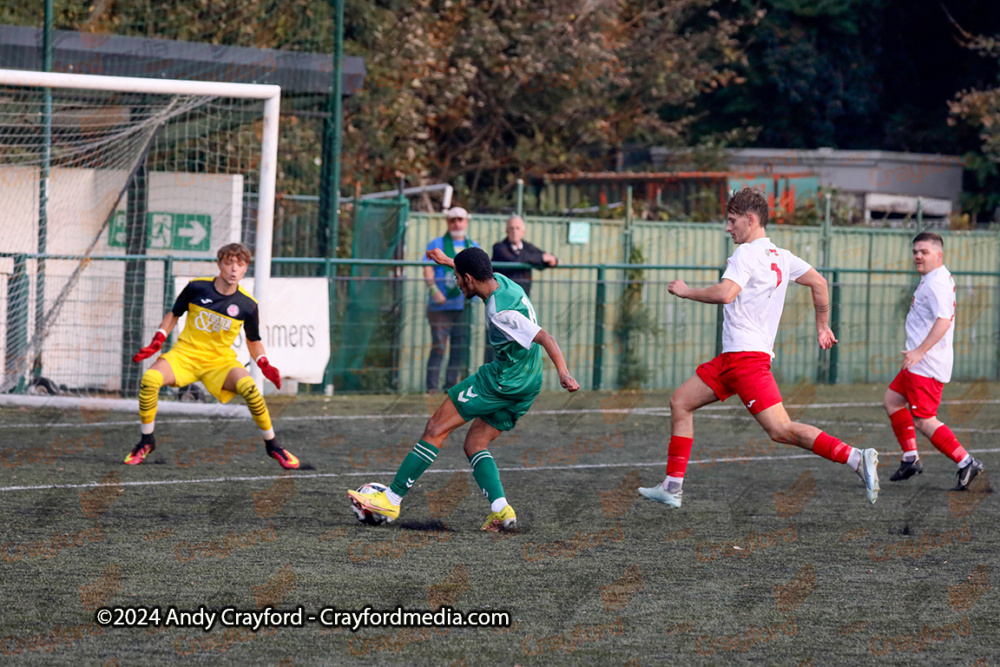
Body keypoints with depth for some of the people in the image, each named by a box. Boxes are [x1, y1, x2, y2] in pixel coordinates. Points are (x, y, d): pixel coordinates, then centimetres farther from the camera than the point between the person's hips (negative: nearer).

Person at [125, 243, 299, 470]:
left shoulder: (247, 305, -6)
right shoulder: (196, 288, -7)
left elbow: (253, 340, 11)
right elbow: (174, 314, 9)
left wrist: (264, 365, -5)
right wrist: (156, 343, -1)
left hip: (220, 361, 0)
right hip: (185, 353, 0)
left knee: (249, 387, -32)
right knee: (150, 379, -29)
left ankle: (272, 445, -9)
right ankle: (146, 442, -6)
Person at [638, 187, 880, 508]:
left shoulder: (747, 254, -12)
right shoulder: (779, 256, 15)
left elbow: (725, 293, -26)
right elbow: (818, 282, 15)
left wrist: (686, 291, -11)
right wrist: (822, 327, 25)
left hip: (746, 357, -10)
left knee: (781, 430, -16)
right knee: (680, 402, 14)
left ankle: (856, 458, -23)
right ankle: (672, 487, 14)